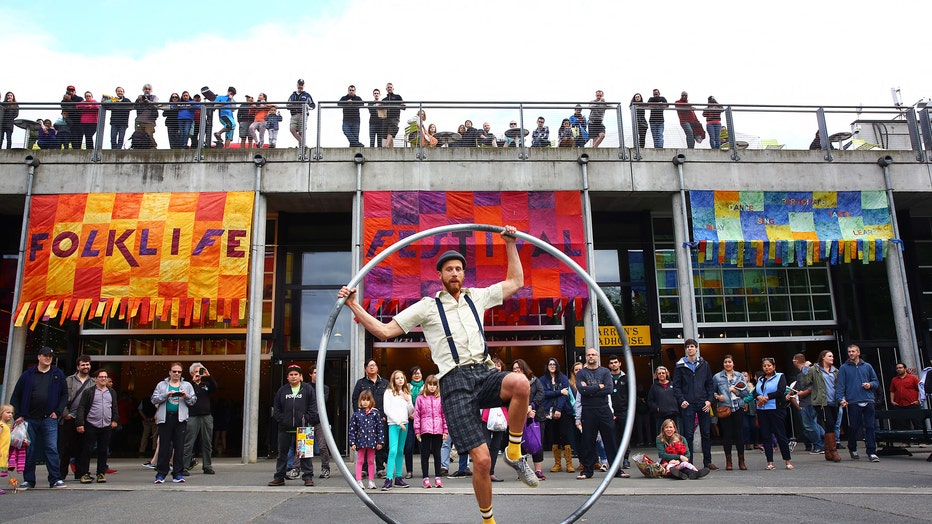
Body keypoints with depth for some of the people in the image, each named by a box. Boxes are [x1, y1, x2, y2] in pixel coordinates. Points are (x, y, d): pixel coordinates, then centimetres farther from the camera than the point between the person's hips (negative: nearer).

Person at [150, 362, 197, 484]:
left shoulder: (187, 385, 14)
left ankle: (178, 474, 6)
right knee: (164, 446, -1)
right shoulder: (161, 385, 12)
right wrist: (166, 395, -12)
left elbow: (194, 400, 9)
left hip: (180, 418, 1)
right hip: (165, 418, -1)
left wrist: (186, 397, -11)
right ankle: (161, 474, 5)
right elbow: (154, 399, 3)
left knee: (179, 446, 0)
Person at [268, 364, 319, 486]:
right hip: (285, 428, 3)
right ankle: (279, 477, 19)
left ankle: (308, 476, 7)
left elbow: (313, 407, 0)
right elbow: (276, 408, 12)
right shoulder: (282, 390, 10)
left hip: (302, 427, -3)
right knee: (282, 453, 10)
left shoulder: (308, 389, 3)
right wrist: (281, 420, -1)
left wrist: (307, 420, -9)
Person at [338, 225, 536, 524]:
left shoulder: (477, 297, 19)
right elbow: (384, 331, 8)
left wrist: (510, 244, 25)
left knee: (521, 384, -35)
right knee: (481, 460, -13)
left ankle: (514, 453, -12)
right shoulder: (427, 307, 10)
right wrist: (354, 306, 0)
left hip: (484, 373, 3)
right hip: (455, 381, -3)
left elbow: (516, 281, 27)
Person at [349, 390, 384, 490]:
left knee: (371, 461, 9)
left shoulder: (375, 413, 0)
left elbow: (380, 427, 1)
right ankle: (359, 481, 10)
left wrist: (380, 441, -2)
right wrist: (352, 443, -4)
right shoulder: (356, 414, 0)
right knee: (360, 461, 6)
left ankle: (371, 481, 16)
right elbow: (352, 429, 1)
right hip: (360, 441, 0)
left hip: (372, 441, 0)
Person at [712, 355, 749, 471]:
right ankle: (728, 461, 8)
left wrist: (737, 391, -9)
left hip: (738, 408, 1)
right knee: (727, 435, 0)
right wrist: (717, 397, -10)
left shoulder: (740, 376, 10)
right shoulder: (717, 377, 6)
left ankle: (741, 460, 11)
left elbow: (747, 393, 7)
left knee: (739, 434, 1)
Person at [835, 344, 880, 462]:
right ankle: (852, 449, 22)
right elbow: (840, 385, 0)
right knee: (854, 427, 2)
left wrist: (870, 384, -5)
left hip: (868, 401, 2)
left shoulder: (867, 366, 14)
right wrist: (840, 399, -13)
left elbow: (876, 381, 17)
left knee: (870, 427, -2)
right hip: (853, 402, -2)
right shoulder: (844, 368, 7)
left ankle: (872, 452, 1)